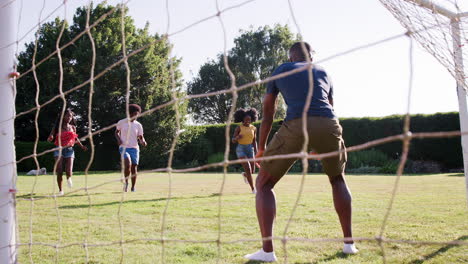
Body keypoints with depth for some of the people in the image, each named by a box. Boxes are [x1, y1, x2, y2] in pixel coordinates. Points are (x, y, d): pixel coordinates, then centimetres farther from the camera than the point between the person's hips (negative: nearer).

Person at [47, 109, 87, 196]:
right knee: (59, 172, -8)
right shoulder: (58, 127, 0)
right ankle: (60, 190, 9)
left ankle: (68, 178, 27)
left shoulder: (73, 127, 9)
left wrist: (82, 146, 15)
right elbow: (50, 138, -5)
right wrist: (50, 138, -28)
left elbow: (76, 138, 23)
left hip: (69, 150, 2)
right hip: (59, 150, -2)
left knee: (69, 172, -11)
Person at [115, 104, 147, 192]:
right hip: (124, 147, -2)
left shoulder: (138, 125, 7)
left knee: (134, 168, 2)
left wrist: (143, 141, -13)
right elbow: (117, 132, 16)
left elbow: (140, 137, 9)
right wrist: (118, 139, -4)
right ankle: (126, 182, -2)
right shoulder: (121, 122, 2)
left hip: (134, 148, 2)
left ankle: (133, 187, 16)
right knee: (127, 164, -24)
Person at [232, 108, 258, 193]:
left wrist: (256, 152, 4)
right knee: (248, 169, -18)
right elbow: (233, 141, -3)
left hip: (250, 149, 4)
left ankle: (244, 175, 43)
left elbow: (254, 141, 12)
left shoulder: (254, 128, 4)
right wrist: (237, 137, -25)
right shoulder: (239, 128, -6)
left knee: (252, 171, 5)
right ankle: (253, 189, -8)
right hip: (240, 149, -4)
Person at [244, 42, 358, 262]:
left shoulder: (280, 71, 24)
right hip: (329, 125, 3)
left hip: (296, 126, -3)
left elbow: (267, 114, 23)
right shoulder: (323, 73, 30)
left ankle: (267, 250, -1)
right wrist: (318, 148, 48)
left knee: (263, 184, 12)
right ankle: (349, 242, 25)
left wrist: (261, 148, 31)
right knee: (338, 179, 30)